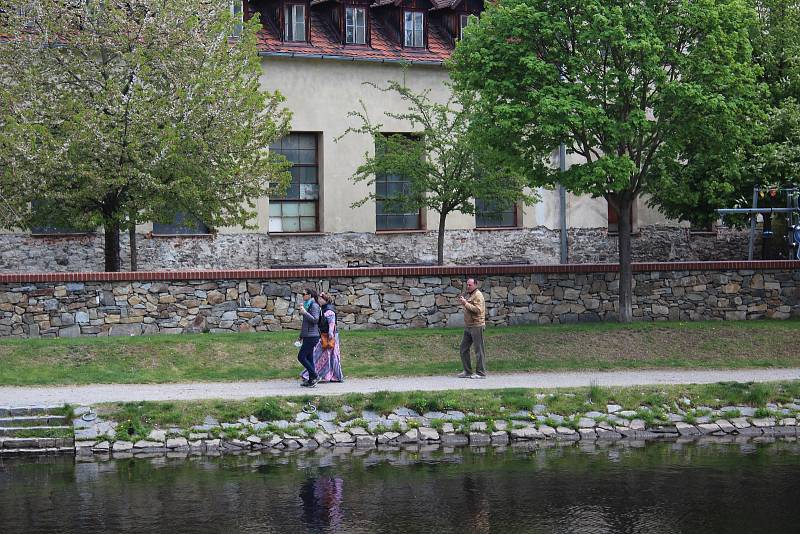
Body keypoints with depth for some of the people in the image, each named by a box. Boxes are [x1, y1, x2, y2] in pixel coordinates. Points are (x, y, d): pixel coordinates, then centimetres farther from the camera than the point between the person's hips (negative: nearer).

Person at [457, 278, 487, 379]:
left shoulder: (478, 295, -11)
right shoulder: (468, 294, 18)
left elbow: (478, 309, -22)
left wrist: (466, 303, -20)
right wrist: (462, 301, 9)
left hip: (477, 326, -10)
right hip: (468, 326, 10)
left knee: (478, 350, -4)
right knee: (464, 348, 11)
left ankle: (481, 373, -1)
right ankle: (467, 371, 18)